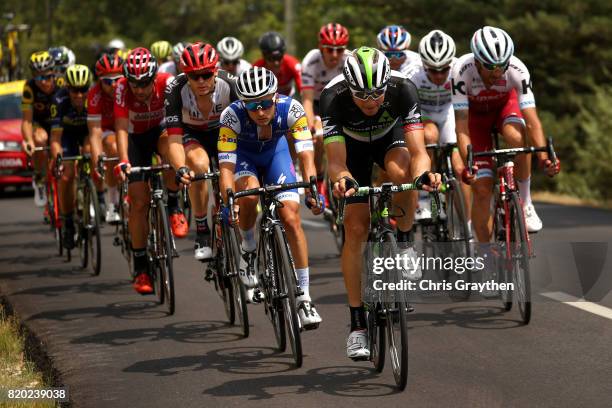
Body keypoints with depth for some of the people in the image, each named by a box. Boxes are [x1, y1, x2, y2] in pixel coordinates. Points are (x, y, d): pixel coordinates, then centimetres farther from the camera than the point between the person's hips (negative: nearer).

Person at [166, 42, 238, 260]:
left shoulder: (228, 85, -30)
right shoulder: (176, 89, -32)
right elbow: (174, 138, -36)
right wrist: (180, 168, -54)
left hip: (223, 131, 2)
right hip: (191, 134, -2)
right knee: (199, 164, -33)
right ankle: (201, 232, -22)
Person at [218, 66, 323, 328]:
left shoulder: (291, 109, -32)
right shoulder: (232, 116, -35)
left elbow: (306, 155, -34)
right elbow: (226, 168, -37)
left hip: (275, 150, 1)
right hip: (243, 154, -1)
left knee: (291, 218, -14)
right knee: (250, 193, -34)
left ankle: (304, 297, -7)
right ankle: (248, 248, -4)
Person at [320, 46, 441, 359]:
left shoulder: (402, 89, -36)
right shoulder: (333, 97, -37)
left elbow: (418, 151, -40)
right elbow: (335, 161, -40)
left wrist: (423, 173, -62)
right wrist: (342, 179, -63)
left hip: (390, 135, 0)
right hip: (353, 145, 0)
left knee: (402, 172, -37)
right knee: (355, 228, -11)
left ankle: (404, 243, -10)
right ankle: (357, 325, -3)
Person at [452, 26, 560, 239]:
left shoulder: (517, 70, -34)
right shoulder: (461, 71, -36)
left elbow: (532, 122, -36)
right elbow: (462, 127, -36)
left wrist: (544, 157, -50)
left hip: (506, 104, 0)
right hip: (475, 113, 0)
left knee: (516, 137, -36)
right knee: (482, 187, -10)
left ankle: (525, 203, -17)